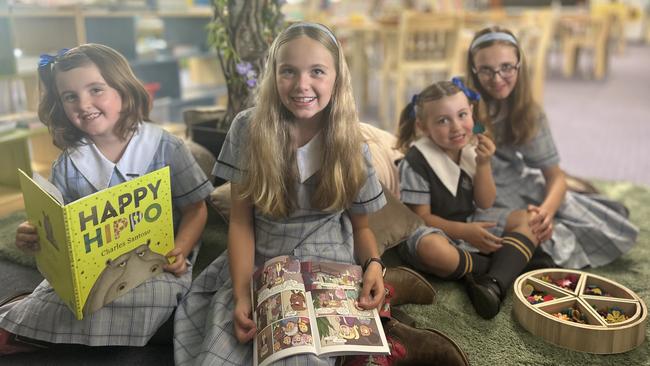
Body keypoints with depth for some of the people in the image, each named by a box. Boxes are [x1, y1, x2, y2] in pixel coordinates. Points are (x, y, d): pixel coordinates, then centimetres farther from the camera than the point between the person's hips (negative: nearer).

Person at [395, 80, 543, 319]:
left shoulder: (473, 149, 2)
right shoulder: (416, 162, -15)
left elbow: (485, 204, 2)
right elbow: (421, 217, -14)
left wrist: (483, 164, -13)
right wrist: (465, 231, -23)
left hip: (471, 230, 7)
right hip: (436, 234, -6)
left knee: (527, 220, -6)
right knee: (431, 247, -40)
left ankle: (493, 283, -30)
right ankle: (508, 266, -14)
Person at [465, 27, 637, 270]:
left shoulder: (530, 113, -1)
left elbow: (555, 174, -1)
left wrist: (546, 209, -24)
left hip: (526, 191, 5)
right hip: (477, 202, -5)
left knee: (612, 229, -4)